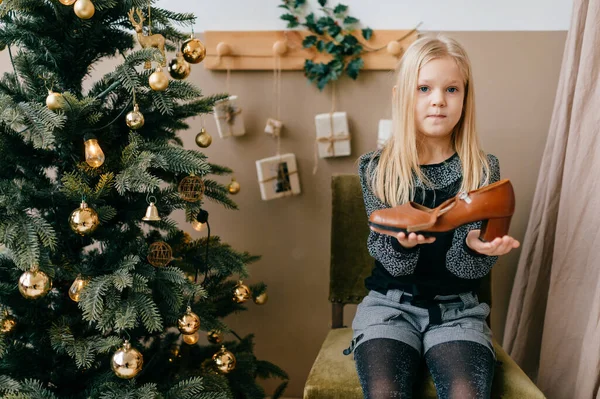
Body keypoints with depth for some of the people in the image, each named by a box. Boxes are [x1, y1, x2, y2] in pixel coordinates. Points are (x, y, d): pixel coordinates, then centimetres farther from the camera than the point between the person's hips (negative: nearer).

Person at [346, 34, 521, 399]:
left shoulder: (484, 170, -2)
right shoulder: (376, 168, -3)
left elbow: (469, 268, -6)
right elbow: (394, 263, -9)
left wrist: (475, 247, -29)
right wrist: (402, 242, -32)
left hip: (458, 309, 1)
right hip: (391, 304, 0)